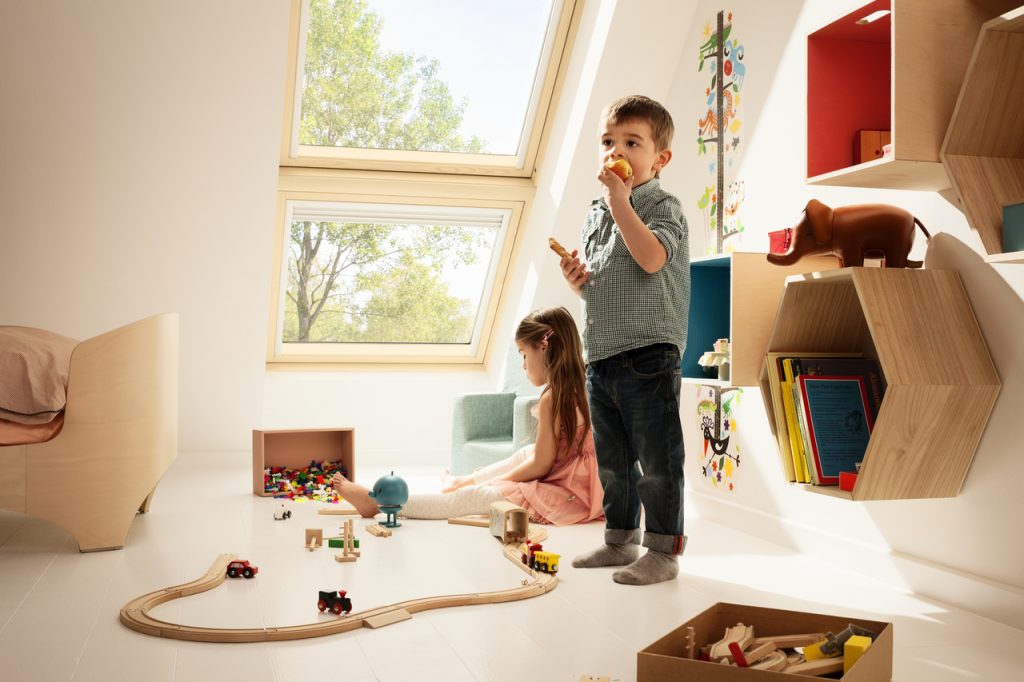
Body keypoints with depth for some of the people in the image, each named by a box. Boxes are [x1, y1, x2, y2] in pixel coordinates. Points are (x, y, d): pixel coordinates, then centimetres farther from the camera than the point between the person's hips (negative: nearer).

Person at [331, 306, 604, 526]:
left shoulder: (551, 398, -19)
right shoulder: (579, 388, 8)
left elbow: (540, 465, -15)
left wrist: (496, 481, 0)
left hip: (562, 496, -9)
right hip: (577, 481, 9)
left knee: (471, 497, -5)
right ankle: (472, 479, 44)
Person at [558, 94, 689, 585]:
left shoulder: (663, 206, -6)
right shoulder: (594, 215, 16)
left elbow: (651, 258, -26)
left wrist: (621, 199, -23)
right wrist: (576, 280, 2)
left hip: (647, 355, -8)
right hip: (600, 357, 8)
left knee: (656, 461, -1)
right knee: (611, 460, 17)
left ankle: (663, 551, 11)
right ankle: (620, 541, 31)